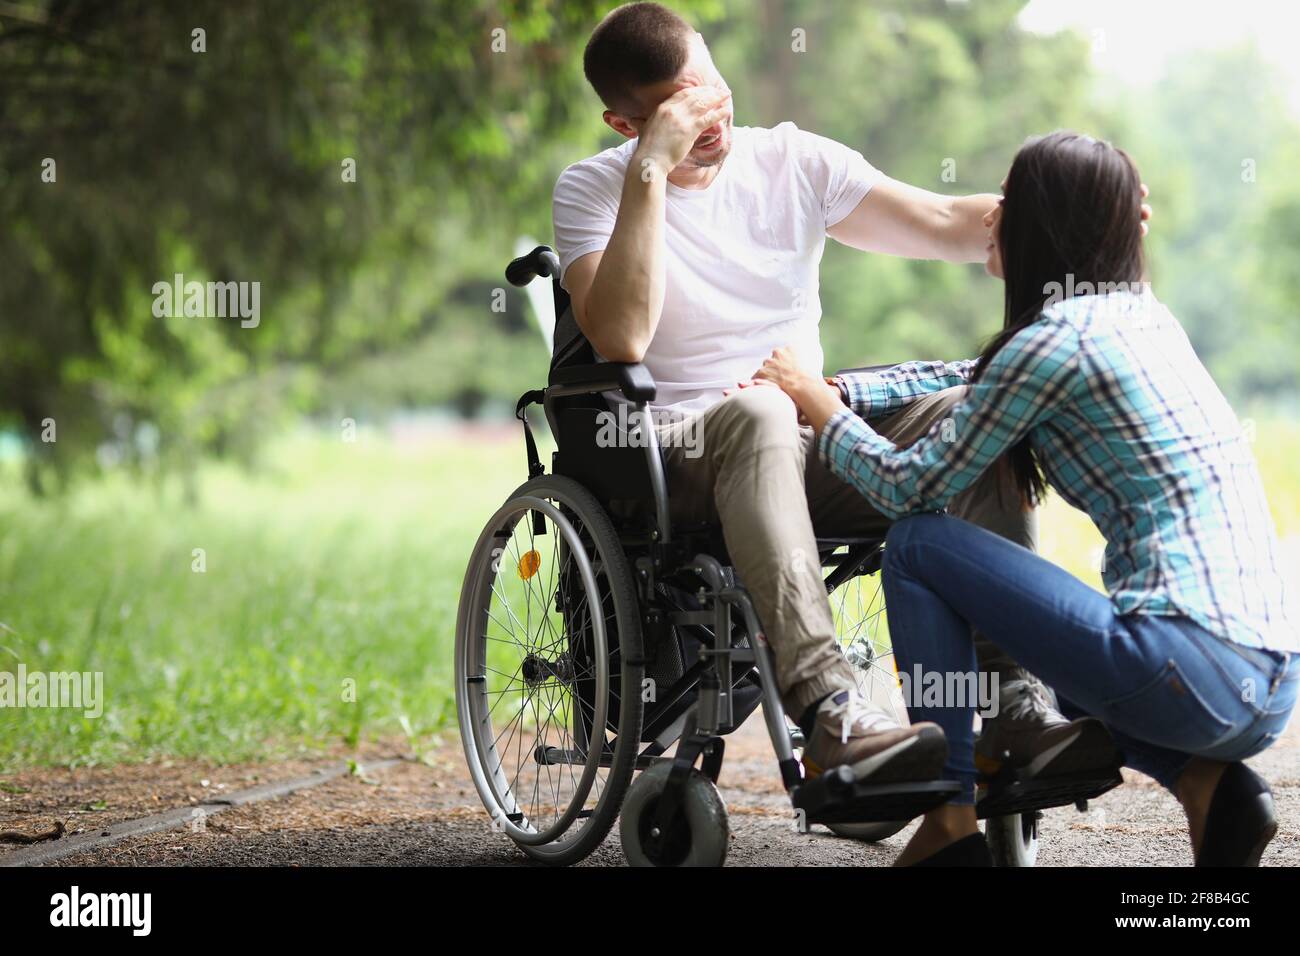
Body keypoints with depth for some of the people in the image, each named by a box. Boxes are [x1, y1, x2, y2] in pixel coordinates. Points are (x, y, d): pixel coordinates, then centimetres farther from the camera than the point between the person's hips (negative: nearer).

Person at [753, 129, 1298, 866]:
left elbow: (912, 488, -1)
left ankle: (950, 824, 4)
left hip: (1191, 672, -9)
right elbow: (973, 381, 32)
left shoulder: (1056, 339, -8)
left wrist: (818, 409, 15)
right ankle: (1207, 782, 10)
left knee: (918, 545, 4)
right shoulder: (1143, 316, 18)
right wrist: (831, 392, 26)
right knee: (1053, 662, 37)